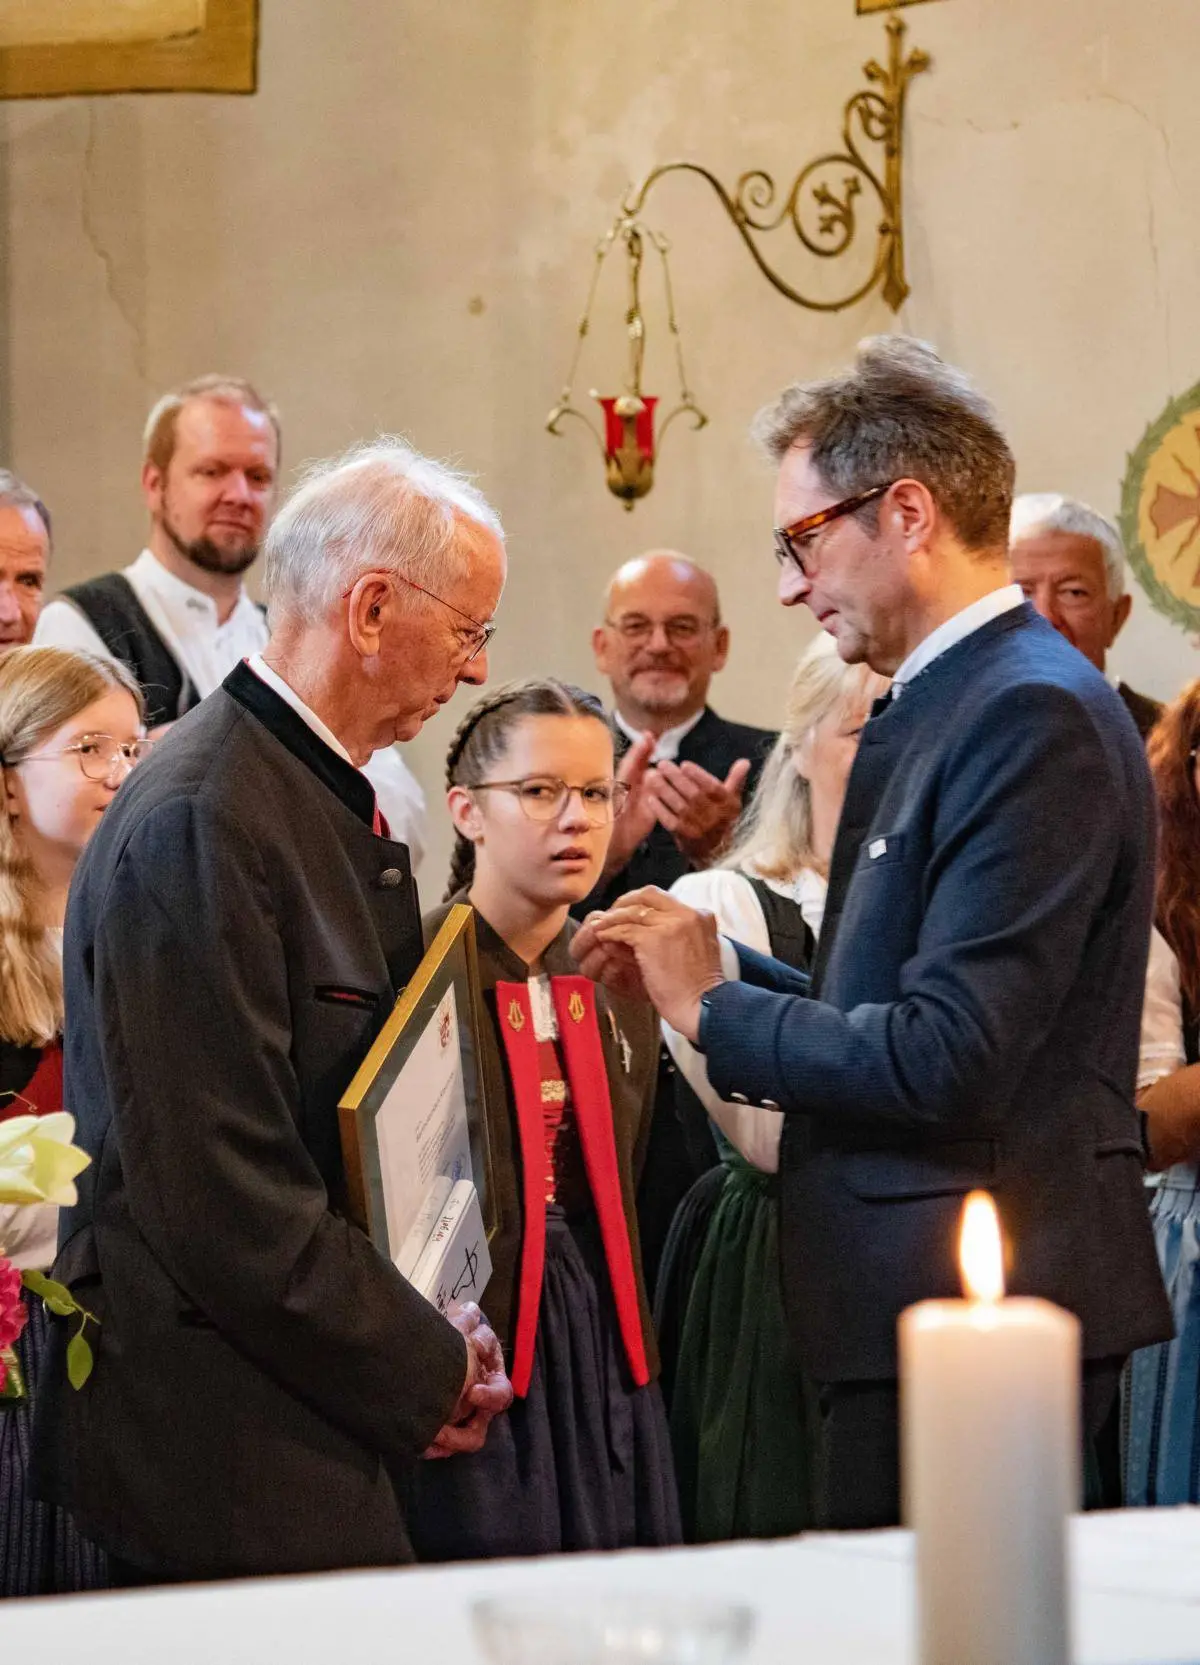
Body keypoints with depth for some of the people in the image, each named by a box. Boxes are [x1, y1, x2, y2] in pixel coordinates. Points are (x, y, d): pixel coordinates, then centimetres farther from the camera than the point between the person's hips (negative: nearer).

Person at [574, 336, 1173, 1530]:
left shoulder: (1034, 716, -16)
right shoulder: (933, 709, 15)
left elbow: (946, 1061, -22)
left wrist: (713, 1009, -10)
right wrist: (717, 970, 6)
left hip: (964, 1311, -10)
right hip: (933, 1301, 10)